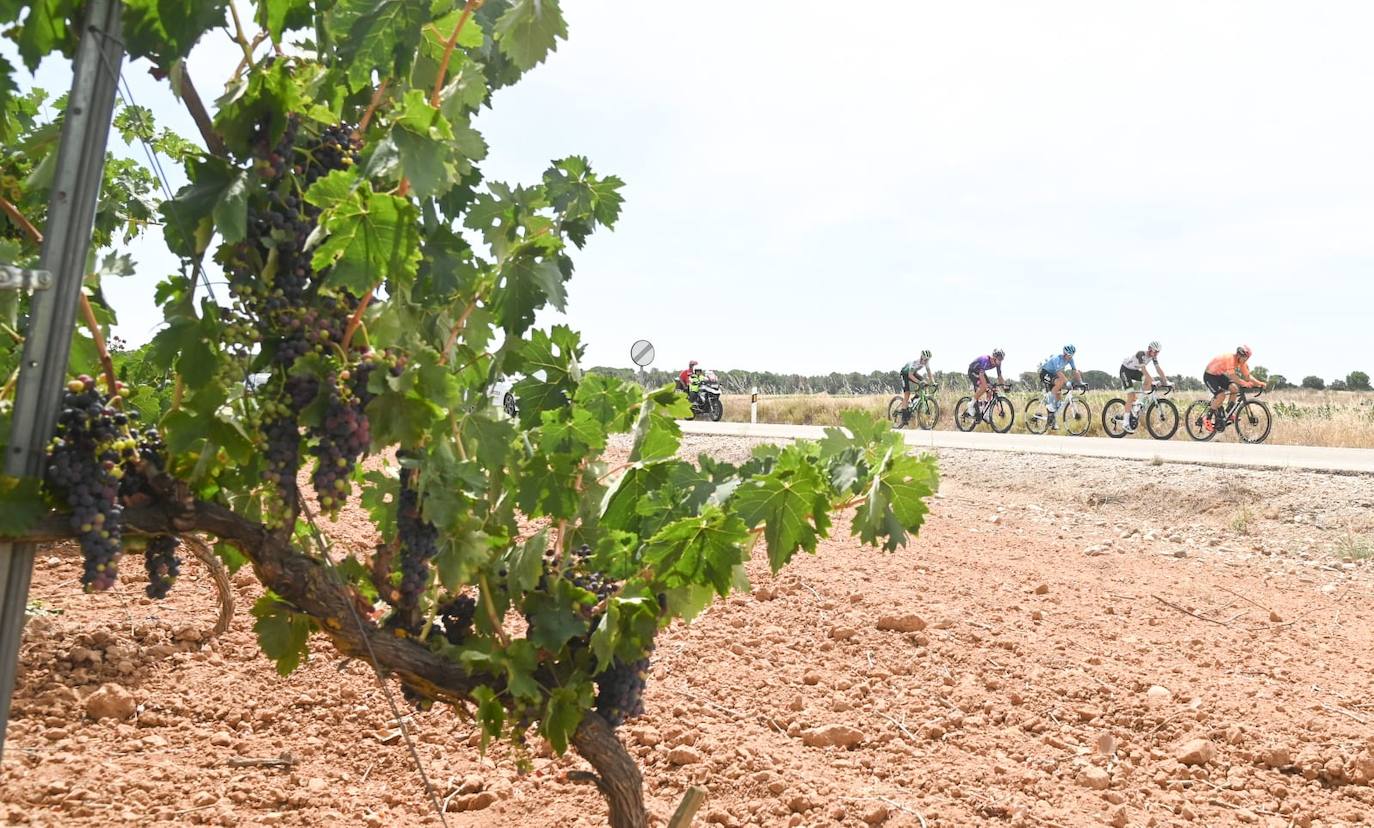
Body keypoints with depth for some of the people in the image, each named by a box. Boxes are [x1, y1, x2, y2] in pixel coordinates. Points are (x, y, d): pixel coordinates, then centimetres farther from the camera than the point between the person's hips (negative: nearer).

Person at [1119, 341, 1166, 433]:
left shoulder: (1153, 356, -9)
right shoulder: (1141, 354, -31)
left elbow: (1159, 369, -8)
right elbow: (1144, 370, -40)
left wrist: (1166, 382, -16)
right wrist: (1153, 382, -47)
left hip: (1134, 370, 8)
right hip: (1125, 370, -8)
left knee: (1149, 381, -16)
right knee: (1131, 396, -16)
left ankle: (1138, 404, -3)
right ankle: (1126, 423, -14)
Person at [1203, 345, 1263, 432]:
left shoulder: (1242, 363, -6)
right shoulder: (1230, 359, -32)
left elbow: (1248, 376, -3)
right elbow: (1232, 376, -39)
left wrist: (1259, 383, -18)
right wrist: (1244, 383, -48)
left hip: (1220, 375, 8)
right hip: (1209, 375, -8)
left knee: (1234, 388, -14)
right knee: (1221, 395, -25)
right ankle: (1207, 420, -15)